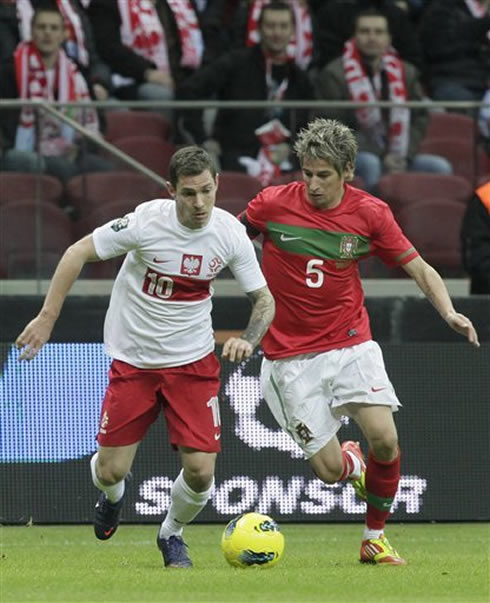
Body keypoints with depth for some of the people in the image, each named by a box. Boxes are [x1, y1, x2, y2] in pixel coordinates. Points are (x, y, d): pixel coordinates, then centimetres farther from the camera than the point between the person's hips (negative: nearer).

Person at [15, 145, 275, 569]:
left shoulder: (230, 232, -11)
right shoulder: (147, 221, -20)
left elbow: (263, 300, 1)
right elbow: (78, 253, -9)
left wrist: (247, 340, -19)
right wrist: (47, 318, -12)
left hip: (193, 362, 1)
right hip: (132, 359, -1)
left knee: (201, 471, -9)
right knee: (111, 470, -2)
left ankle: (172, 534, 23)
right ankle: (113, 495, 39)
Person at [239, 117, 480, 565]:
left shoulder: (370, 213, -5)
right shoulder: (273, 204, -9)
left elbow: (418, 268, 1)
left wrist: (449, 312, -13)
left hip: (351, 344, 1)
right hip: (290, 356, -1)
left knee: (385, 440, -18)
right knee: (329, 469, -5)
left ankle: (375, 538, 6)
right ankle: (352, 461, 35)